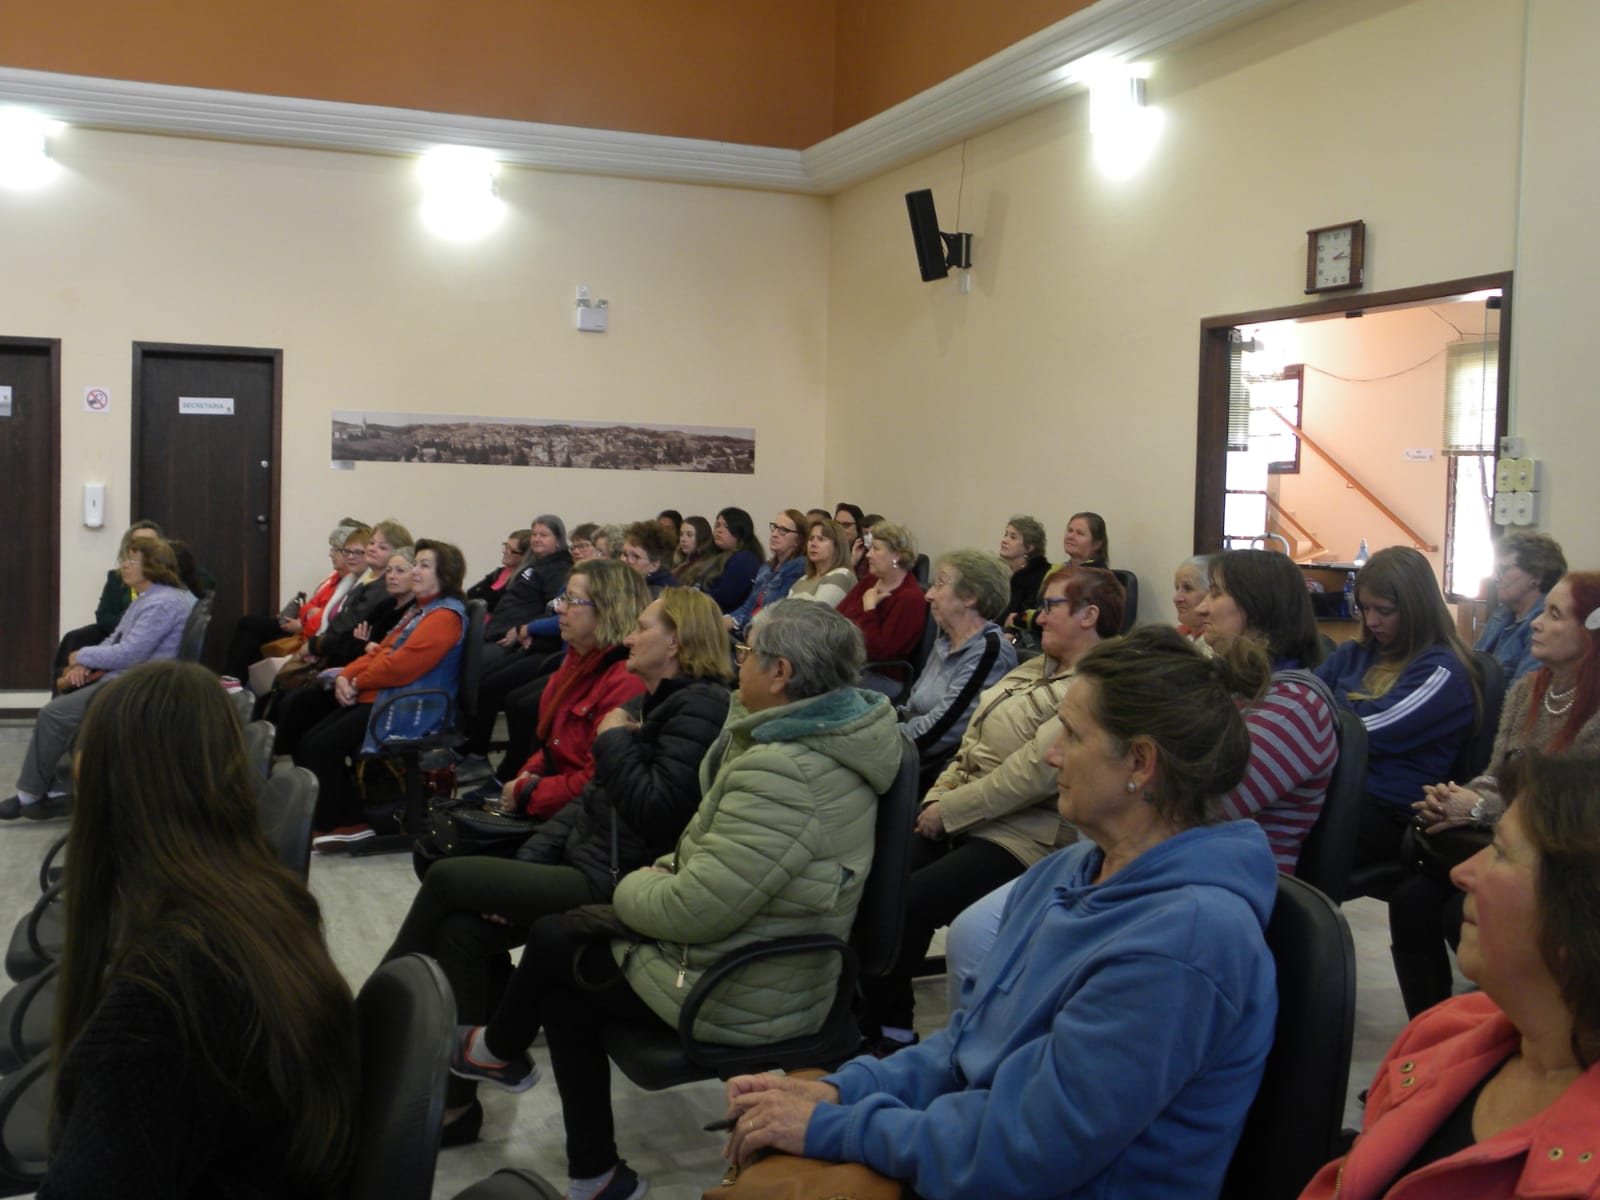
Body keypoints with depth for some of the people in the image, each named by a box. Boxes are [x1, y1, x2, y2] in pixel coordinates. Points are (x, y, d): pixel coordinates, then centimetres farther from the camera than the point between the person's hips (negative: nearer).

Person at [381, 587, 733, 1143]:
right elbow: (594, 798, 16)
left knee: (446, 877, -10)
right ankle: (456, 1100, 2)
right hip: (584, 862, 9)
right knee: (464, 929, -6)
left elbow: (654, 809, -25)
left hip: (614, 884, -9)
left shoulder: (701, 706, -14)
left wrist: (613, 740, -10)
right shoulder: (658, 701, 17)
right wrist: (526, 865, 7)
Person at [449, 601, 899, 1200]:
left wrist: (633, 888, -9)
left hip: (733, 996, -9)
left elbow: (691, 911, -29)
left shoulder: (782, 773, -31)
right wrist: (667, 871, 0)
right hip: (775, 970, 9)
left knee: (553, 942, 10)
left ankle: (499, 1050, 42)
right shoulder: (830, 739, 1)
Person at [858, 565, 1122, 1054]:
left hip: (1021, 838, -8)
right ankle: (884, 1017, 2)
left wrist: (949, 811, -16)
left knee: (905, 905, -22)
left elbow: (1034, 772, -23)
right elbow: (974, 744, 16)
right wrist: (937, 797, 1)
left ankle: (885, 1028, 1)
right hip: (961, 820, 9)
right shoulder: (1036, 669, 15)